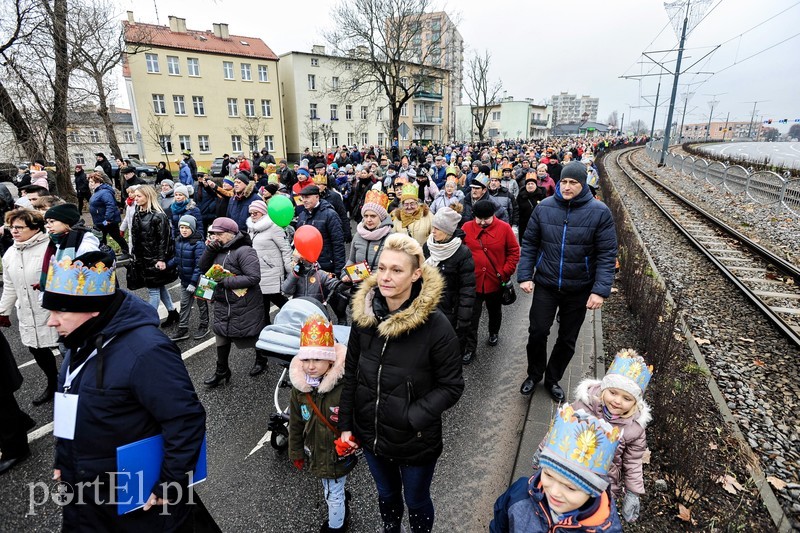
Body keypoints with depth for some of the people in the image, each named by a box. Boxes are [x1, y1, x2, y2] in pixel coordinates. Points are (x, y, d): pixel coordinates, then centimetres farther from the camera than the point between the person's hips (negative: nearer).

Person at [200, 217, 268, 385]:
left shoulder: (244, 251, -20)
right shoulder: (219, 250, 4)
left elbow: (254, 277, -27)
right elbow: (203, 268, 5)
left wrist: (226, 281, -25)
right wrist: (210, 249, -9)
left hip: (246, 305, -7)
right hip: (223, 303, 7)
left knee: (254, 334, 12)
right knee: (221, 334, 11)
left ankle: (261, 360, 37)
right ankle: (221, 371, 27)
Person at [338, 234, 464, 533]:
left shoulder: (435, 325, -24)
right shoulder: (364, 314, -10)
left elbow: (451, 386, -16)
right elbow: (350, 373, 0)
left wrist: (412, 417, -24)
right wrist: (346, 423, 1)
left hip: (415, 442, -4)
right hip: (370, 435, 4)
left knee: (416, 502, 23)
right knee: (386, 494, 30)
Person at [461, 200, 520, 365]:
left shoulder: (504, 228, -9)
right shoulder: (467, 228, -7)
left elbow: (514, 252, -2)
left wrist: (506, 273, -8)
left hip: (495, 281, 1)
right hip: (472, 281, 0)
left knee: (494, 311, 23)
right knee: (471, 316, 4)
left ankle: (494, 333, 48)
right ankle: (469, 348, 15)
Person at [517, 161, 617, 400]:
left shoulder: (599, 212, -11)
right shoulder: (544, 207, -5)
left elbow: (607, 254, -11)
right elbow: (529, 244, 1)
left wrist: (601, 290, -17)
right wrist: (524, 276, -6)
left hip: (579, 289, 0)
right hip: (545, 284, 1)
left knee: (567, 340, 14)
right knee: (537, 332, 4)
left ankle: (552, 379, 37)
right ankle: (534, 374, 31)